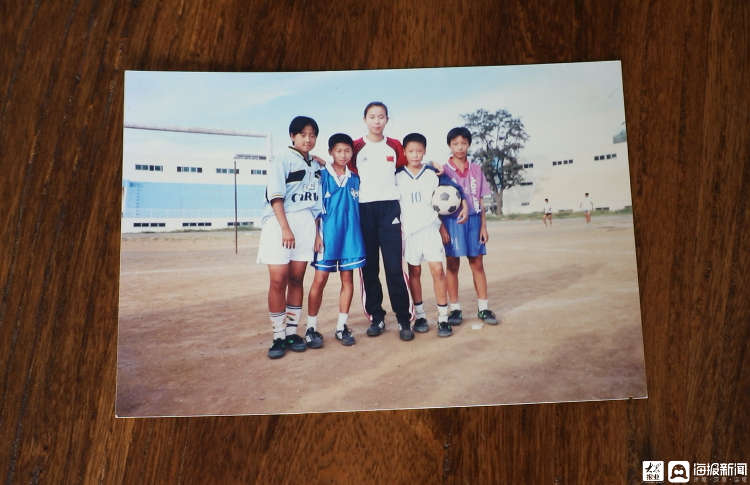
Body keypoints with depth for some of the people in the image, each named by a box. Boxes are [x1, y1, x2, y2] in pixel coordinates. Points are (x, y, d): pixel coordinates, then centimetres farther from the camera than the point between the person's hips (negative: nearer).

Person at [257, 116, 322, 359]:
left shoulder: (315, 166, 16)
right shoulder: (283, 160, -1)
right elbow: (275, 196, -10)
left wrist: (317, 230, 8)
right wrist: (285, 228, -18)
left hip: (306, 224, 5)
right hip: (280, 223, -5)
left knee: (296, 279, 5)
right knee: (279, 280, -5)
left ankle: (292, 332, 14)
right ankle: (278, 337, 3)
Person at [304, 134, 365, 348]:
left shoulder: (355, 179, 10)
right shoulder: (321, 176, -2)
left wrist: (357, 233, 10)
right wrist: (316, 234, -12)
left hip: (350, 235, 4)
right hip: (327, 234, -4)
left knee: (347, 279, 5)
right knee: (320, 279, -2)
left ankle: (342, 327, 16)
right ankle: (311, 328, 8)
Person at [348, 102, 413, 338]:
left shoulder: (395, 146, 10)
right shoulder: (356, 147, 7)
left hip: (390, 207, 0)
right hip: (364, 209, 1)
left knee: (394, 265, -6)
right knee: (369, 266, 3)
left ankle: (404, 317, 3)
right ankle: (376, 317, 13)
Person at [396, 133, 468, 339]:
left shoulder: (434, 174, 1)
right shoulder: (396, 177, 0)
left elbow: (454, 188, 7)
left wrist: (464, 206, -3)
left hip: (431, 227, 0)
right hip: (409, 230, 0)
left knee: (437, 270, -7)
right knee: (414, 272, 6)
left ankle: (443, 318, 1)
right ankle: (420, 315, 19)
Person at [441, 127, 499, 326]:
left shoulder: (476, 170, 8)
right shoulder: (444, 171, -1)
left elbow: (480, 201, 9)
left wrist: (484, 226, 4)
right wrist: (442, 228, -10)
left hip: (473, 220, 3)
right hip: (452, 221, -2)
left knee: (477, 264, 6)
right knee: (452, 265, 2)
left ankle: (483, 308, 13)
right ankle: (455, 309, 11)